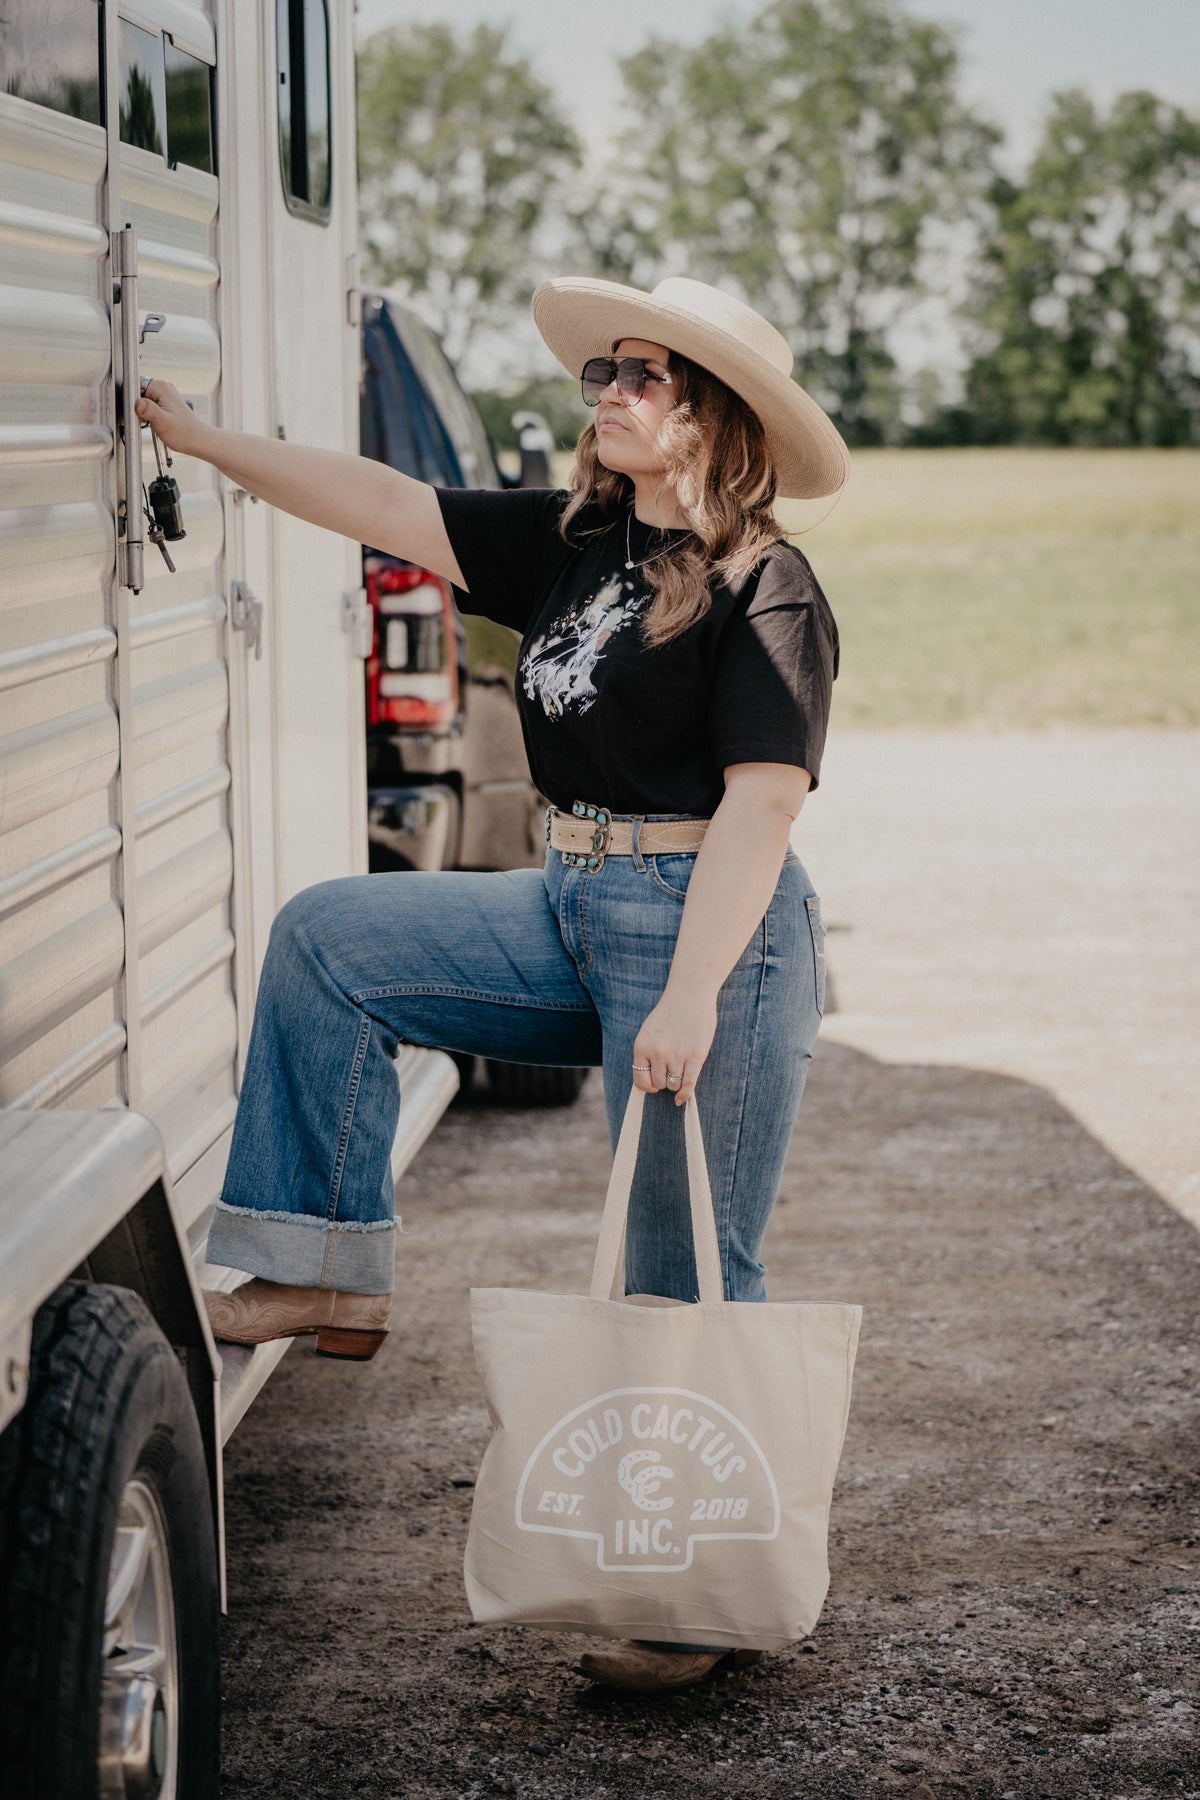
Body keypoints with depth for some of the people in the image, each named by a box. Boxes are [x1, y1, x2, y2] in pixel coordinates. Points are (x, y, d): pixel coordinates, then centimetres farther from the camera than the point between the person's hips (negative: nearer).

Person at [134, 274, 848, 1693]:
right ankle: (331, 1276, 11)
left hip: (710, 929, -8)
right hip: (571, 908, 8)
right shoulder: (571, 543, 11)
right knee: (328, 936, 7)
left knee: (692, 1281, -2)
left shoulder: (763, 591, -12)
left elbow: (760, 802, -19)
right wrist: (201, 438, 13)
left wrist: (693, 994, -26)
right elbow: (383, 507, 13)